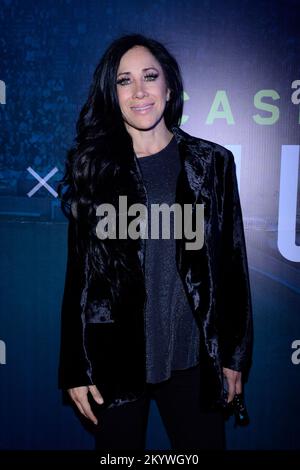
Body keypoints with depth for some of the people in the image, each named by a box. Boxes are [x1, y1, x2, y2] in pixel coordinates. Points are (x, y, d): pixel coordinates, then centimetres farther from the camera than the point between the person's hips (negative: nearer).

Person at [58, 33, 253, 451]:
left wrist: (234, 355, 2)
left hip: (193, 359, 1)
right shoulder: (90, 168, -1)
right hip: (113, 358, 0)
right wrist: (75, 368, 0)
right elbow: (78, 273, 0)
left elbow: (232, 263, 2)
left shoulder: (212, 162, 0)